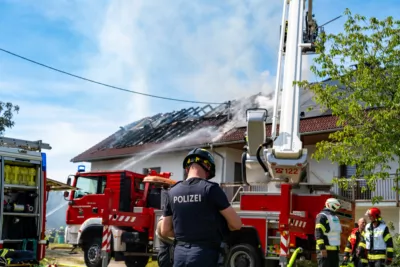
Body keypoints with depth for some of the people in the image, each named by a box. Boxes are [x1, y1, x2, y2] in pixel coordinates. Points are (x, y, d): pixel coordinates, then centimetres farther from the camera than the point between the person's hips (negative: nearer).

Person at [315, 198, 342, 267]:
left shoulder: (335, 217, 21)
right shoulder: (322, 216, -10)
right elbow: (318, 233, -18)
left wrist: (338, 247, 24)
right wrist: (322, 248, -24)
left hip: (335, 250, 9)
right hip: (325, 250, -9)